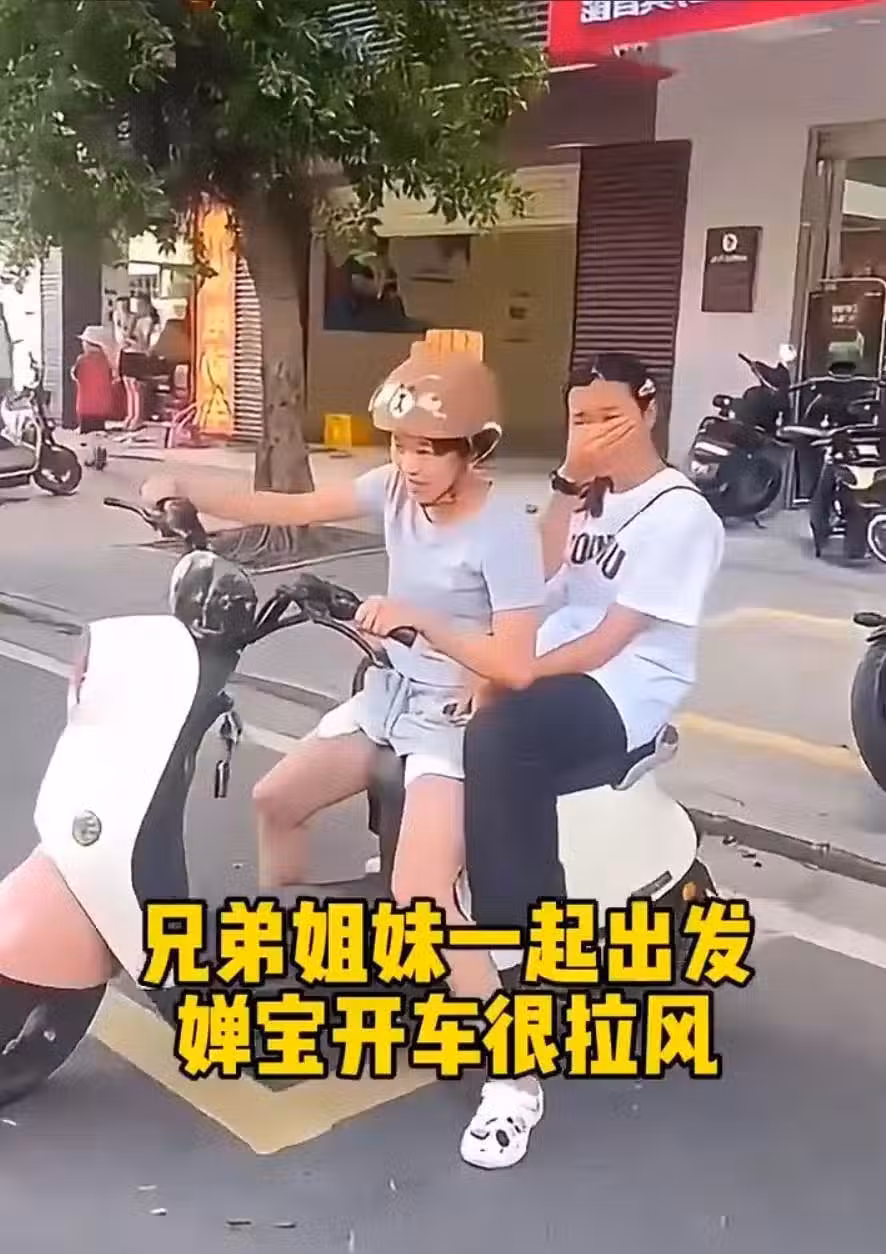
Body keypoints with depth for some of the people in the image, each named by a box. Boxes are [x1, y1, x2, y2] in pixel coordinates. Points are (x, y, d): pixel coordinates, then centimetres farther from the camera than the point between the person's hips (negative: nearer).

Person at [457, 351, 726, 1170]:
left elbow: (609, 640, -15)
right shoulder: (589, 494, 18)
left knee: (496, 743, -35)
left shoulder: (680, 513, -7)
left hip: (620, 695, -9)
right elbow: (535, 581, 0)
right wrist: (570, 484, -8)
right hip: (548, 670, 9)